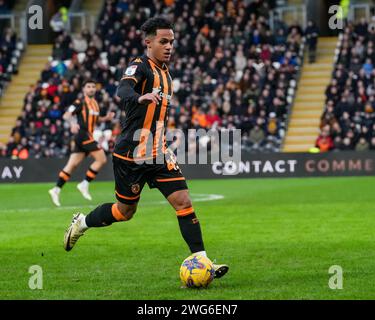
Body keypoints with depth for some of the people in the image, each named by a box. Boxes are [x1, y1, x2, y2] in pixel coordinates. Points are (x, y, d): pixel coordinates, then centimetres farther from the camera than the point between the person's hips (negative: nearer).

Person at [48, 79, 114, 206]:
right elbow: (66, 115, -15)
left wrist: (106, 118, 13)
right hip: (83, 135, -8)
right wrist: (72, 123, -35)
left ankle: (56, 190, 5)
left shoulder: (95, 103, 18)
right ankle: (84, 184, -6)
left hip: (88, 137, 8)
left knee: (72, 165, 5)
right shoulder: (80, 103, -7)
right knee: (102, 159, -11)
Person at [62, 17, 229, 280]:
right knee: (125, 211, 6)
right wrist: (141, 98, -56)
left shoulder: (165, 73, 14)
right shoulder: (140, 66, -11)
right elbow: (123, 90, -34)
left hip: (157, 153, 7)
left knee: (184, 202, -7)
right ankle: (82, 223, 33)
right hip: (131, 154, -7)